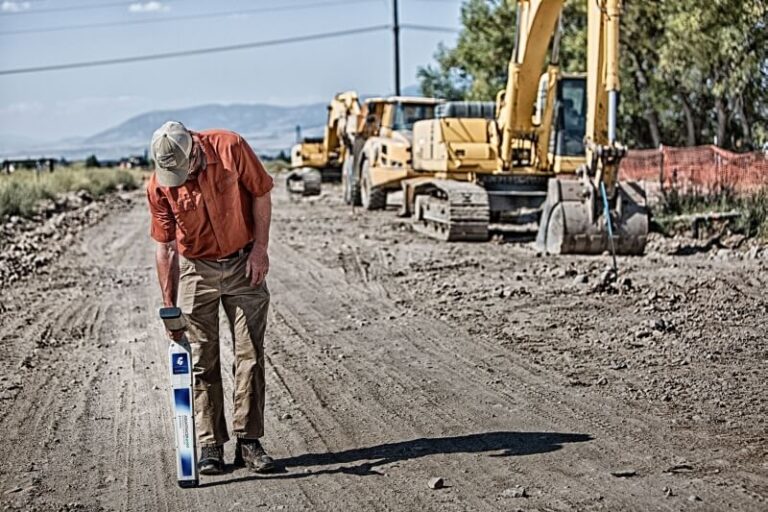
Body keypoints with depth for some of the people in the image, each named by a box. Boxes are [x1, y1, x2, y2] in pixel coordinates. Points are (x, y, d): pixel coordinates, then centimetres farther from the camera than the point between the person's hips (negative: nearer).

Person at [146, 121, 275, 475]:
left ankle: (248, 440, 7)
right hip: (196, 269, 0)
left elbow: (261, 195, -5)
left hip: (244, 263, 0)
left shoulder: (230, 148, -19)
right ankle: (210, 445, 8)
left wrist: (260, 249, -8)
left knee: (250, 354, 0)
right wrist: (169, 307, -8)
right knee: (202, 361, 1)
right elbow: (164, 248, -8)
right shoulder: (158, 187, -15)